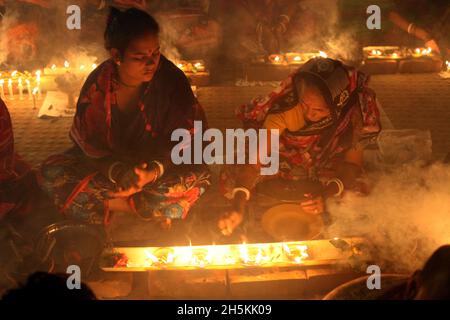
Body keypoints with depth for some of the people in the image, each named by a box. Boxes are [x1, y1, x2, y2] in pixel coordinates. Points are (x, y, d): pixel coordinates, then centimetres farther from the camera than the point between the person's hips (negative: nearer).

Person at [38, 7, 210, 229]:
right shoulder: (98, 84, -14)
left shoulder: (171, 80, -18)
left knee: (198, 178, -32)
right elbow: (88, 142, -12)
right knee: (51, 173, -23)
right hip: (110, 162, 2)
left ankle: (110, 204, -23)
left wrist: (154, 171, -35)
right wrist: (118, 172, -32)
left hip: (160, 163, -2)